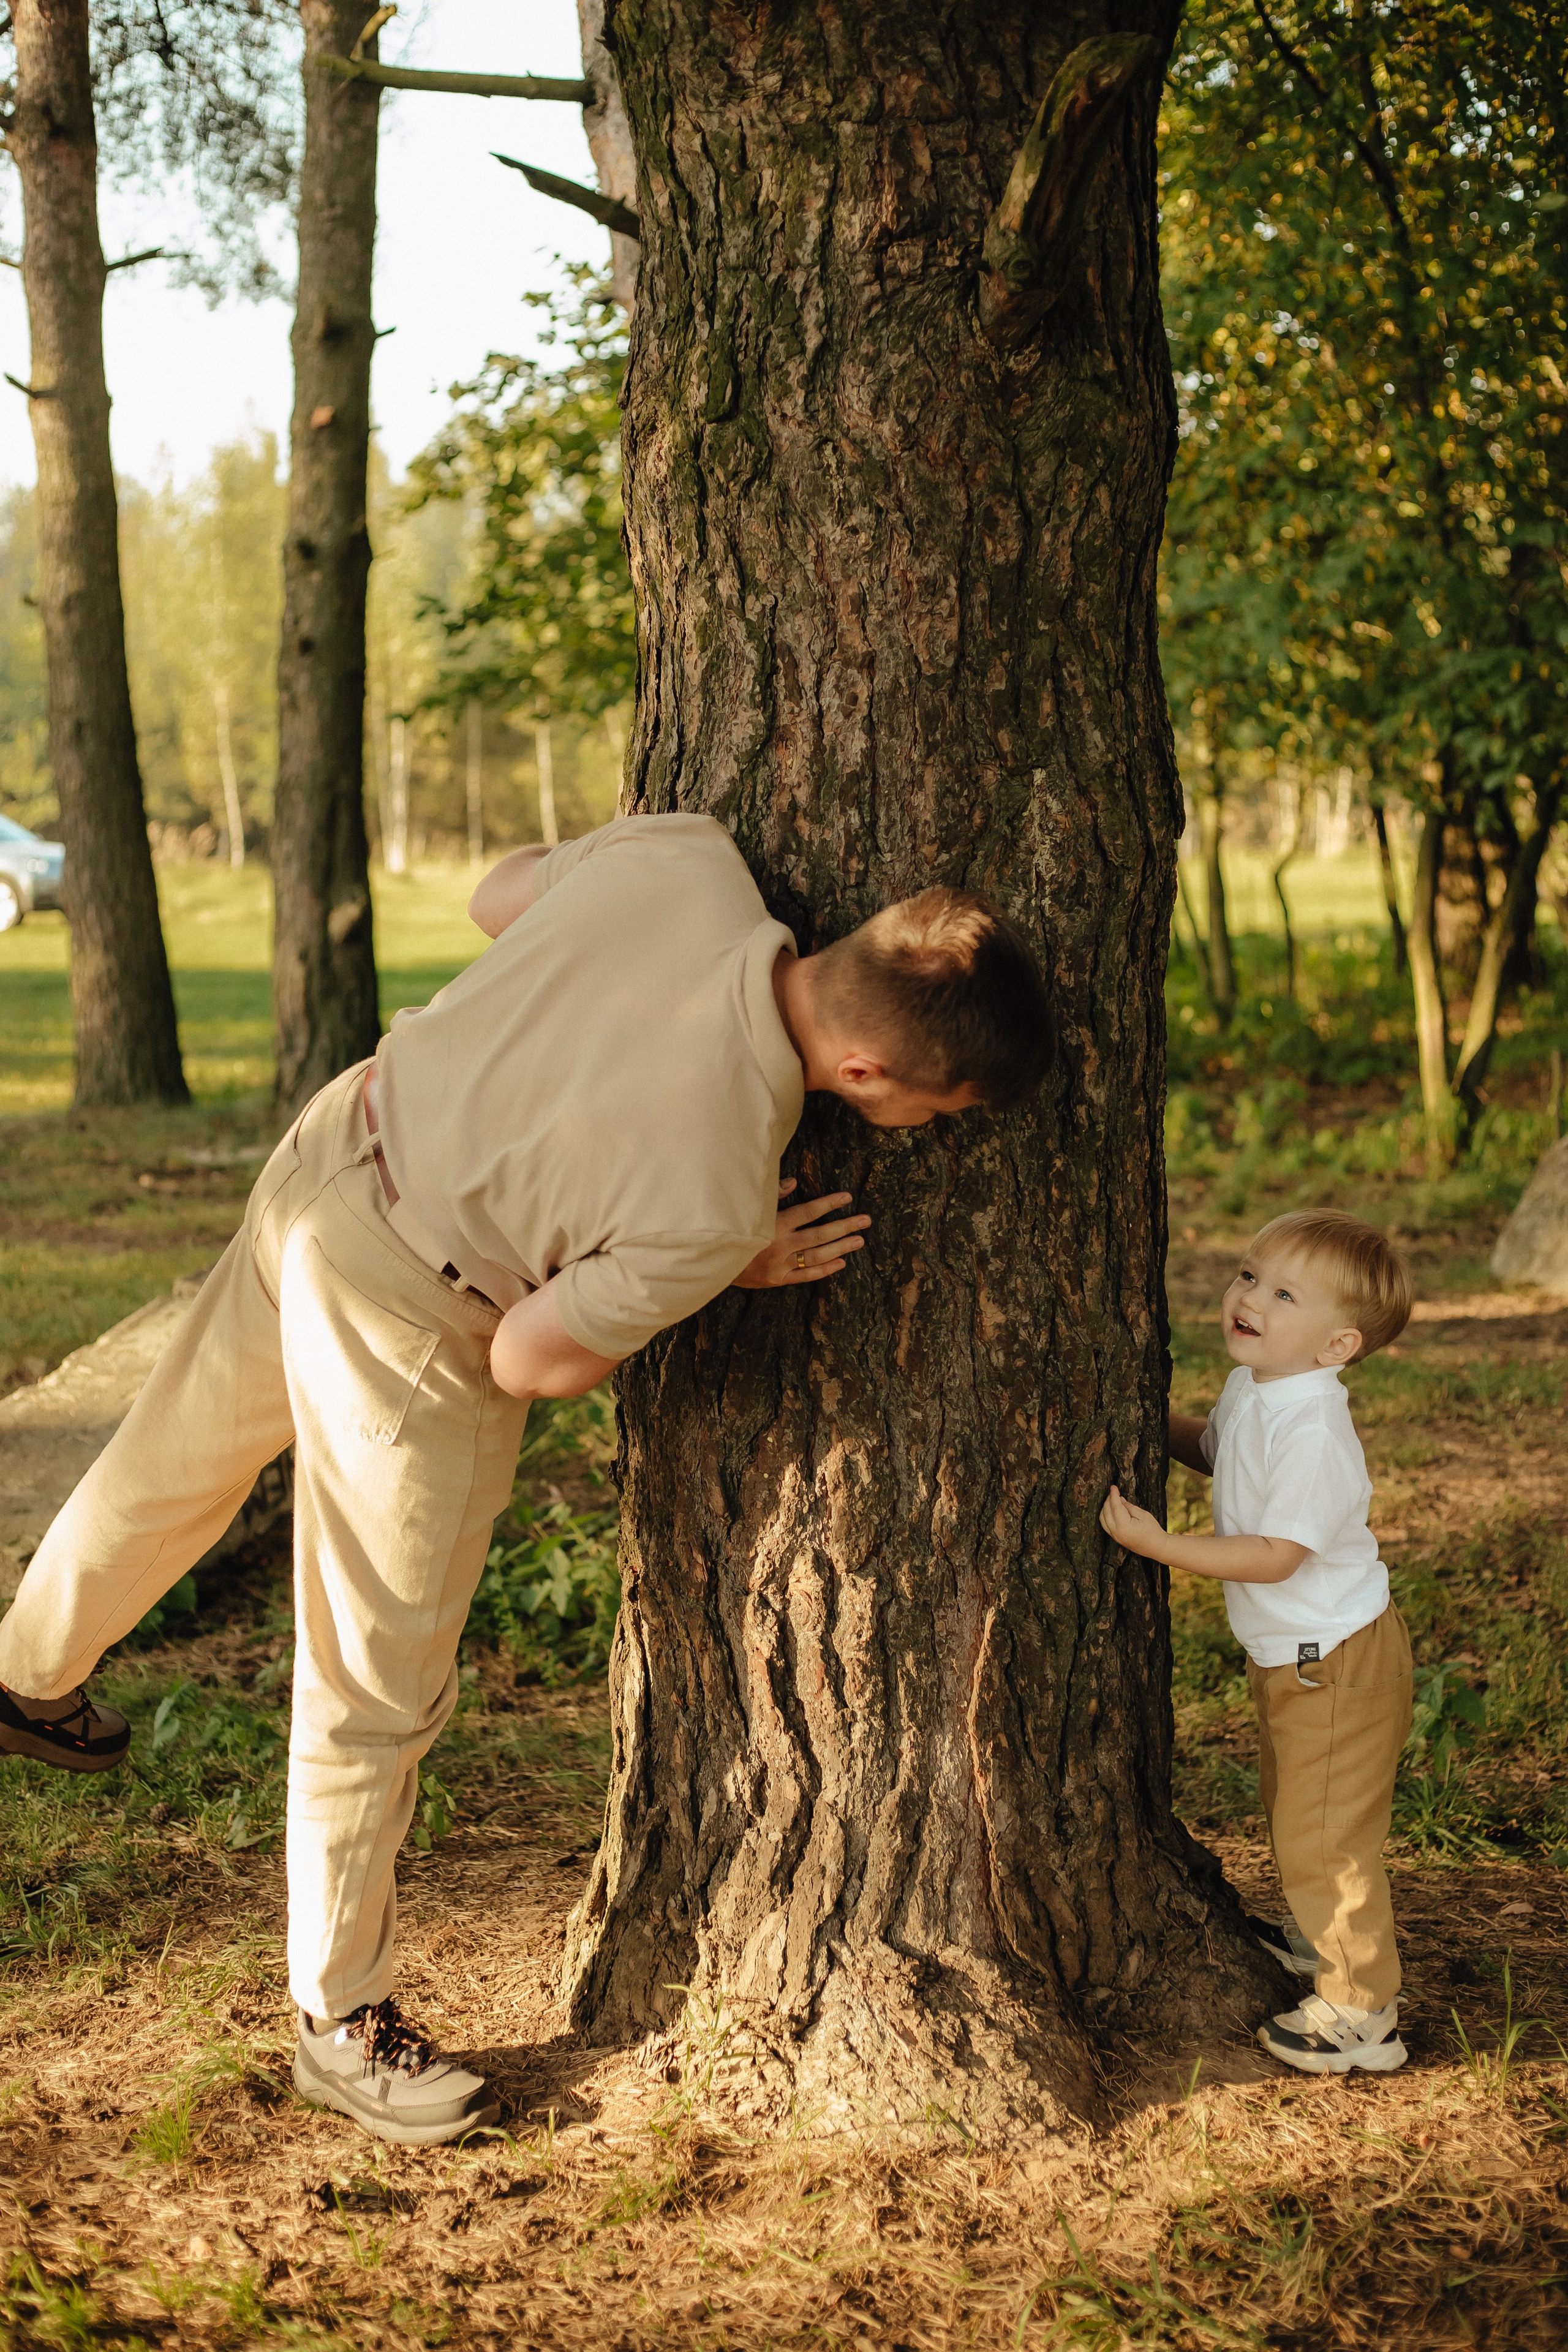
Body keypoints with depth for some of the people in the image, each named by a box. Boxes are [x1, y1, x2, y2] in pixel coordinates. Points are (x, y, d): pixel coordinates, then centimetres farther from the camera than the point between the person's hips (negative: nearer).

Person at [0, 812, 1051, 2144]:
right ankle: (343, 2021, 29)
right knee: (379, 1687, 10)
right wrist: (731, 1275, -8)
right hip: (414, 1321, -8)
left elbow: (500, 899, 0)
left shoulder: (686, 859, -21)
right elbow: (534, 1362, -19)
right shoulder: (714, 1203, -35)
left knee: (177, 1455, 33)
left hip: (330, 1151, 9)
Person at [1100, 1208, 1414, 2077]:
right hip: (1288, 1655, 10)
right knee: (1295, 1813, 27)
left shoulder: (1312, 1432, -31)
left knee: (1324, 1835, -1)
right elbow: (1211, 1450, 22)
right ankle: (1320, 1934, 49)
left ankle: (1361, 2013, 11)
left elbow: (1276, 1554, -31)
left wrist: (1160, 1544, -29)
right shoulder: (1250, 1390, 0)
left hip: (1338, 1661, -10)